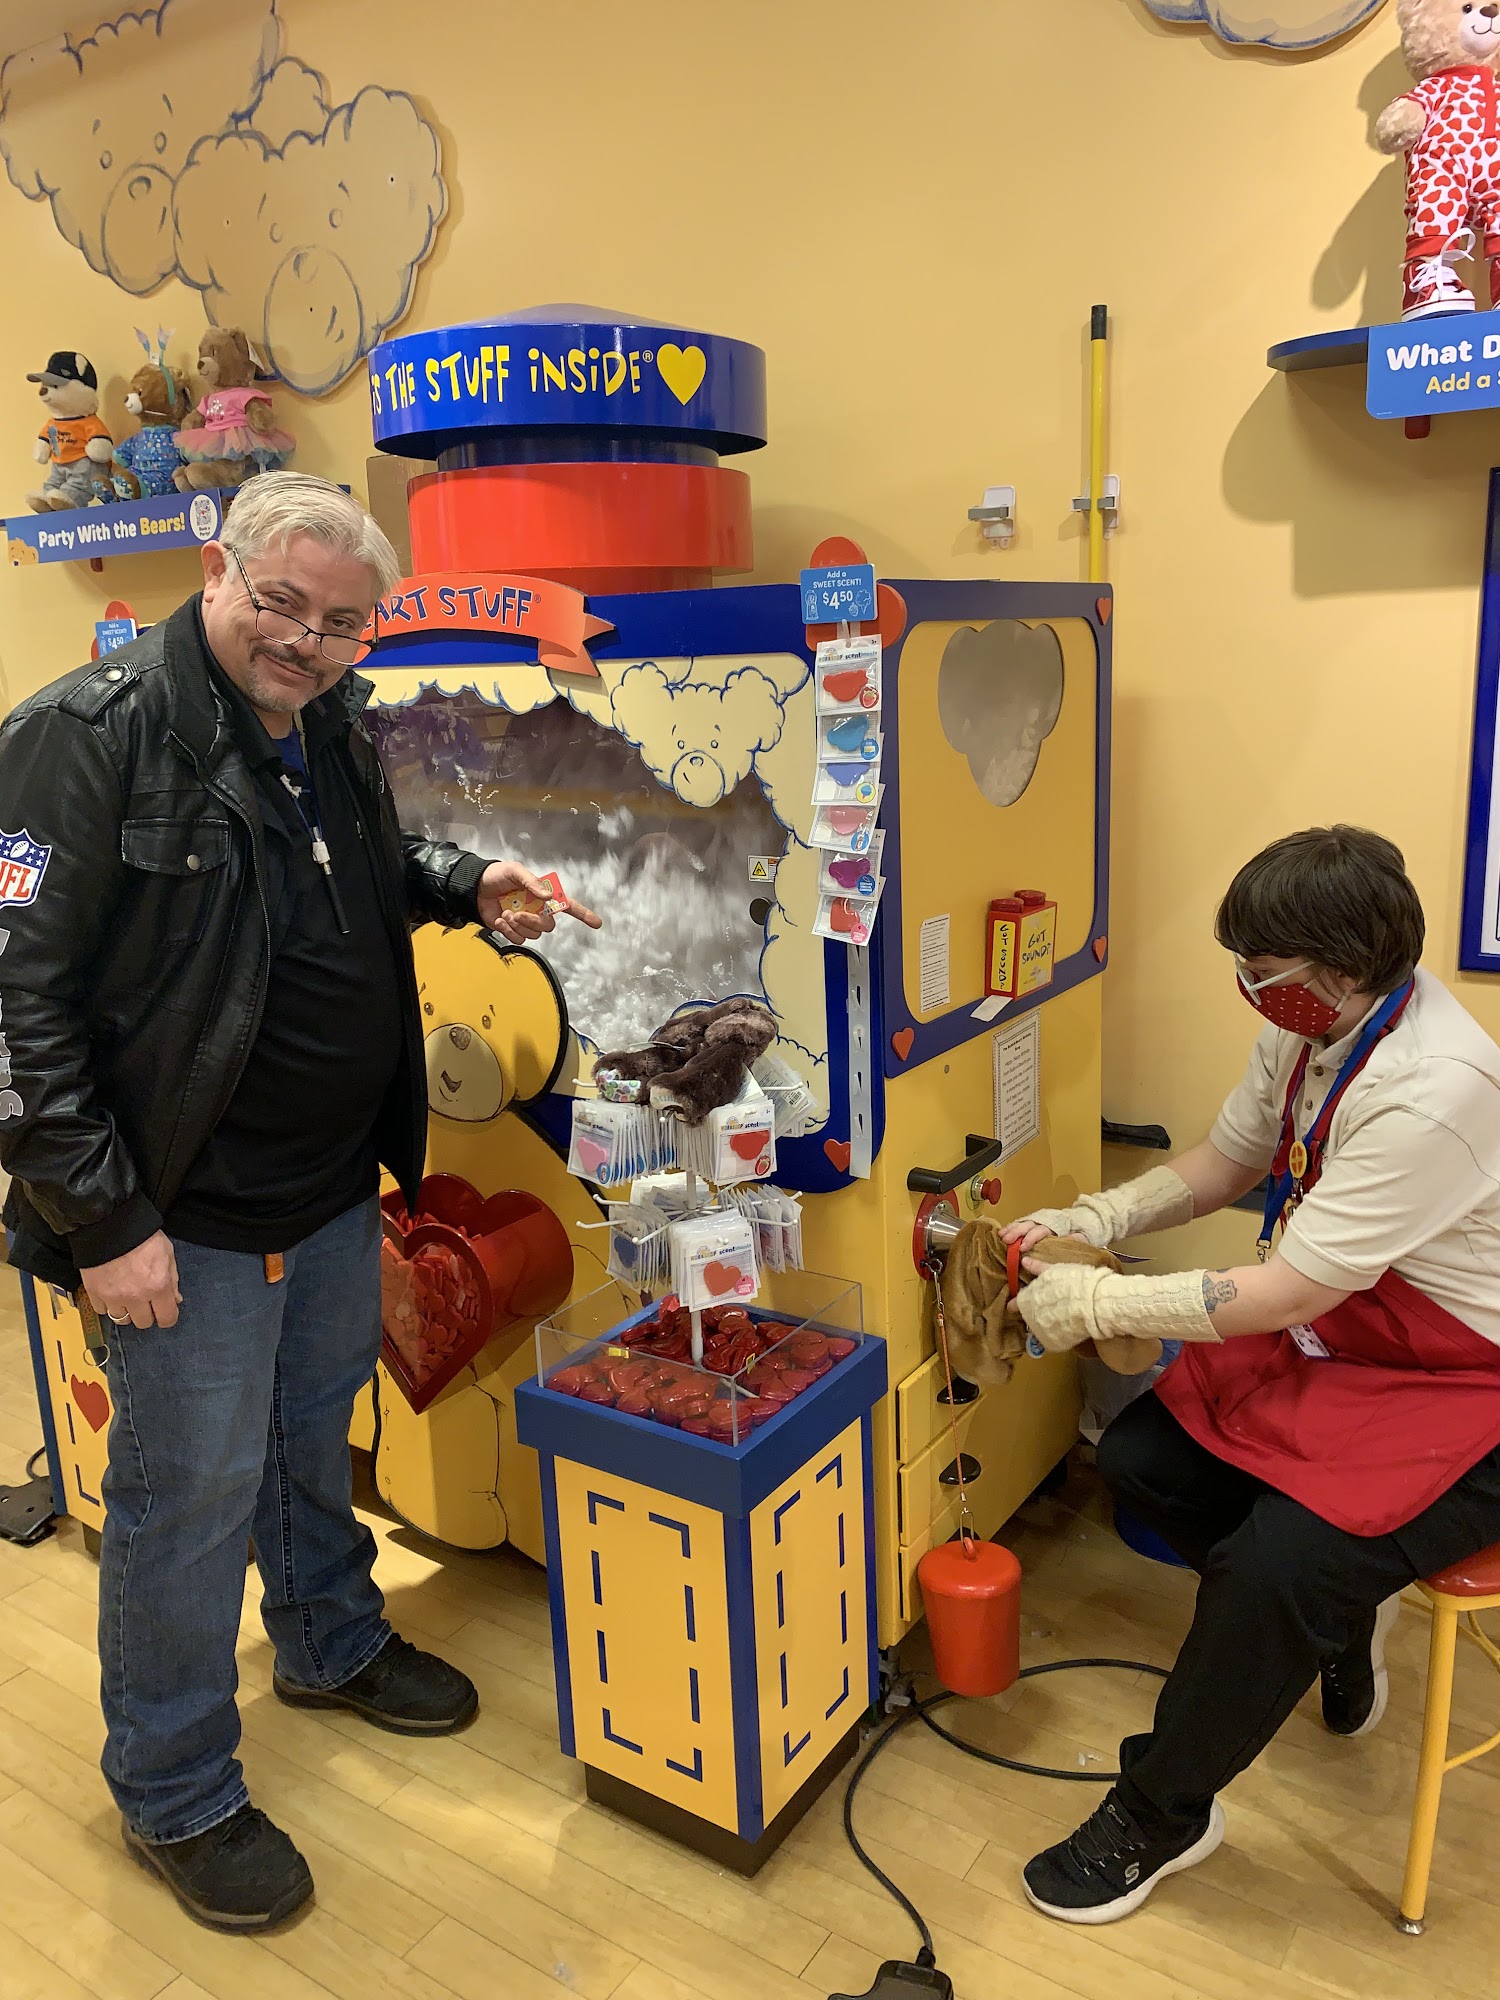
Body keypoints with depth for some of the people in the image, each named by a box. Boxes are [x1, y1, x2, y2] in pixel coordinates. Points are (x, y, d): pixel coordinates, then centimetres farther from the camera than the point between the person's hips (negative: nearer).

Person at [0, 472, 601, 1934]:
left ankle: (333, 1645, 50)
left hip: (337, 1186, 7)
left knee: (315, 1438, 25)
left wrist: (464, 884, 3)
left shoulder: (332, 729, 6)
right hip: (191, 1213, -7)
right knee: (191, 1495, 8)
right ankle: (175, 1798, 30)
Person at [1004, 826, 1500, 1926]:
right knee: (1140, 1459, 0)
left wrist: (1098, 1304, -21)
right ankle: (1333, 1616, 24)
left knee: (1270, 1567, -24)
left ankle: (1160, 1815, 2)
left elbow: (1286, 1291, -29)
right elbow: (1225, 1161, 10)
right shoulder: (1310, 1025, -5)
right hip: (1337, 1340, 9)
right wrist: (1095, 1218, -6)